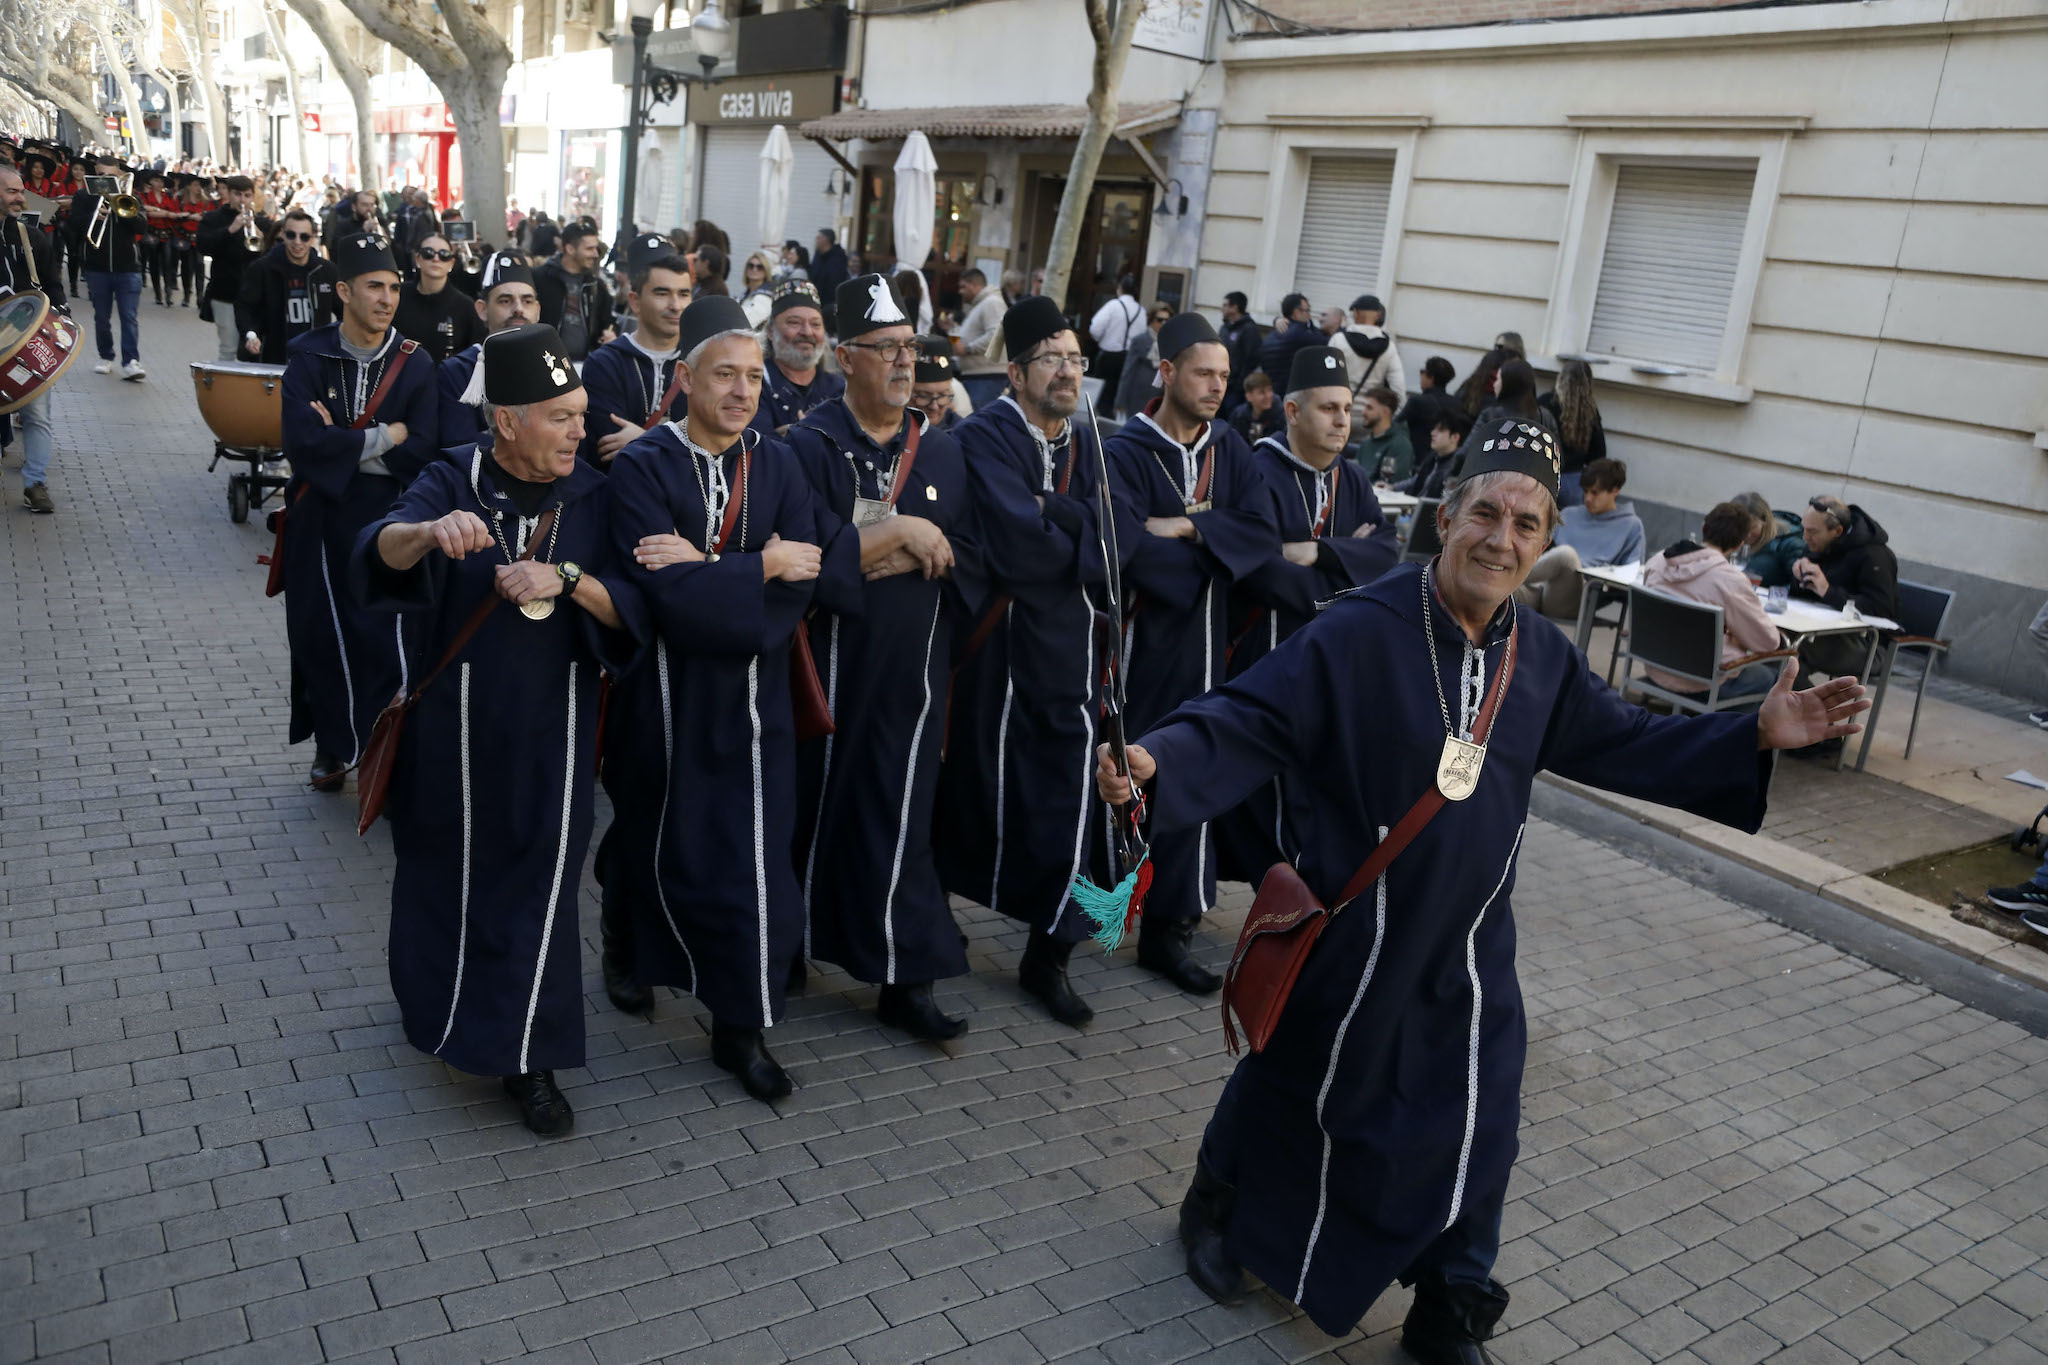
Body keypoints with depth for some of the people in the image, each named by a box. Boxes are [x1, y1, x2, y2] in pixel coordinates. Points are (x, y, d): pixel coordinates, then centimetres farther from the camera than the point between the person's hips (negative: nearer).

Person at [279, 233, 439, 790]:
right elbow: (302, 443, -16)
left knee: (384, 638, -5)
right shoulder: (309, 357, -3)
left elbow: (421, 452, -10)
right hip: (321, 519, 0)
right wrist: (383, 438, -12)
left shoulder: (413, 363, 0)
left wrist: (342, 445, -15)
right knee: (322, 635, 7)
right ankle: (332, 747, 24)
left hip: (387, 519, 0)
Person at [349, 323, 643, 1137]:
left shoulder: (592, 497, -2)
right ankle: (439, 1001, 41)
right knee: (446, 864, 14)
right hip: (454, 718, 0)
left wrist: (567, 578, -28)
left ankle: (528, 1058, 13)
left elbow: (627, 609, -9)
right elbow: (382, 549, -24)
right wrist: (430, 531, -47)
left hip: (549, 726, 1)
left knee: (539, 876, 1)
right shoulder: (452, 482, -6)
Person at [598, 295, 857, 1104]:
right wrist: (759, 565, -16)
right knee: (655, 839, 15)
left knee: (753, 856, 2)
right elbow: (668, 595, -24)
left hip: (752, 699, 3)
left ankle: (742, 1027, 17)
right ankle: (629, 947, 46)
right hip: (664, 694, -2)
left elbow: (801, 588, -12)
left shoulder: (777, 467, 2)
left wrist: (705, 569, -20)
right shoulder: (641, 467, -10)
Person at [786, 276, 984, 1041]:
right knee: (813, 803, 11)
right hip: (827, 663, -2)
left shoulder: (940, 452, 6)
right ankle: (793, 947, 31)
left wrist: (867, 553, -12)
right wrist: (897, 534, -17)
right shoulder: (810, 446, -5)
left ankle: (906, 979, 12)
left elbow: (965, 567, -3)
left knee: (901, 818, 4)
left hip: (912, 669, 2)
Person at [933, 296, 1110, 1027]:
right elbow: (1015, 548, -23)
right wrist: (1078, 537, -7)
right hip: (997, 643, -4)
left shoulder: (1084, 441, 9)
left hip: (1068, 646, 5)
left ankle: (1046, 958, 18)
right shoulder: (987, 435, -10)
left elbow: (1102, 542, -4)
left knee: (1068, 802, 2)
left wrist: (1047, 511, -17)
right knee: (978, 788, 10)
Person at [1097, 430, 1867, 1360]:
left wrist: (1756, 735, 2)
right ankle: (1217, 1204, 48)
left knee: (1474, 1129, 11)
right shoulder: (1359, 632, -20)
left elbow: (1626, 745, 11)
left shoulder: (1543, 660, -1)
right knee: (1297, 1089, 16)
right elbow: (1246, 725, -23)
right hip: (1350, 933, -4)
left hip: (1469, 945, 5)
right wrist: (1158, 761, -41)